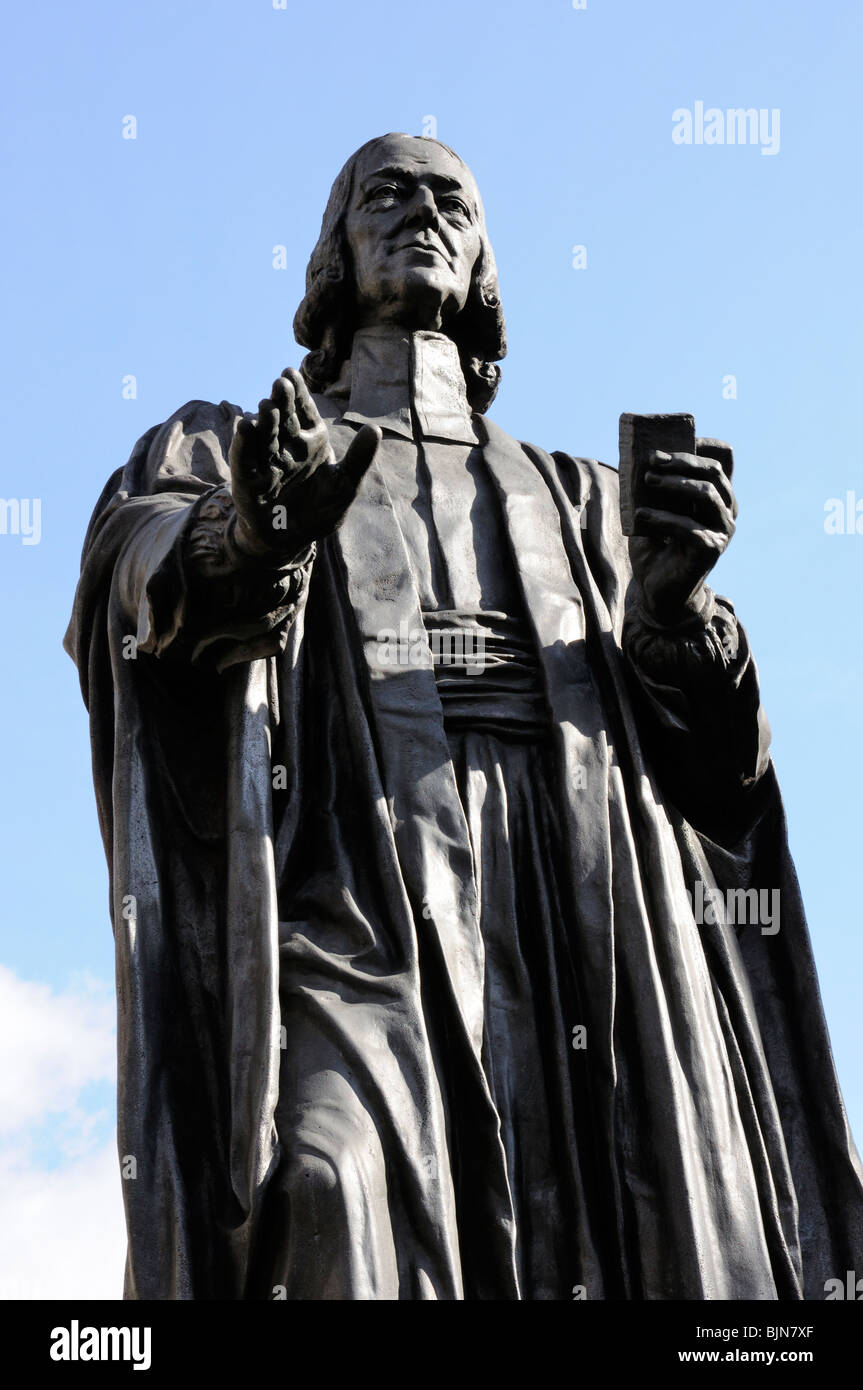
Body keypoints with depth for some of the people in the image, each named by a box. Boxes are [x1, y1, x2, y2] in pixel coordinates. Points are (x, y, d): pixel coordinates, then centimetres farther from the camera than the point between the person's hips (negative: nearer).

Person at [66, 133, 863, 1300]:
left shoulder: (574, 500, 30)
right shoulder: (228, 451, 25)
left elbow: (713, 767, 18)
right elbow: (143, 583, 0)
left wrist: (675, 599, -4)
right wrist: (260, 531, -24)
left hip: (578, 943, 3)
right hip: (346, 930, -2)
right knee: (329, 1203, -31)